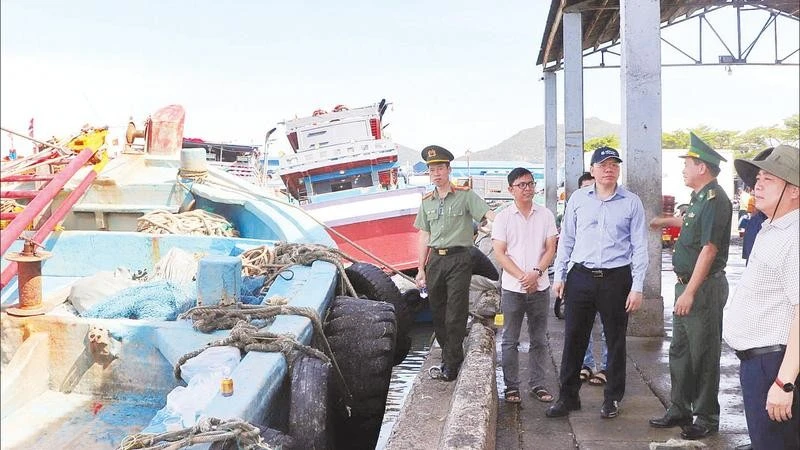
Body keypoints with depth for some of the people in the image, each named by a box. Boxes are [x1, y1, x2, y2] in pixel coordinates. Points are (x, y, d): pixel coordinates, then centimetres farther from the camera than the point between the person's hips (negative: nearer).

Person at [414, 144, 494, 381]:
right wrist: (421, 269, 14)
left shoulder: (465, 195, -2)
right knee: (437, 313, 9)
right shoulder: (427, 201, 14)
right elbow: (424, 236, 17)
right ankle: (452, 358, 22)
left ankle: (450, 366, 0)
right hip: (435, 260, 6)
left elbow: (489, 214, -14)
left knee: (455, 314, -5)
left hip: (459, 258, -6)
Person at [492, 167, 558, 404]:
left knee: (539, 340, 8)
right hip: (512, 288, -2)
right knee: (510, 340, 4)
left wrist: (536, 273, -15)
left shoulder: (545, 215, 5)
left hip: (540, 287, 2)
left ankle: (537, 384, 18)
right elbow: (500, 254, -5)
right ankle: (511, 386, 12)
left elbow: (551, 249, 1)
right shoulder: (503, 217, -1)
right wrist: (522, 277, -15)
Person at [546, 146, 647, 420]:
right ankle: (568, 396, 17)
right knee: (573, 339, 5)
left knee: (616, 341, 8)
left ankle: (612, 399, 22)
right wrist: (559, 276, 6)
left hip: (616, 278, -1)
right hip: (580, 276, 1)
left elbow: (640, 247, 0)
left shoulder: (631, 202, 0)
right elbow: (566, 240, 11)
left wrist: (637, 287, -5)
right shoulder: (578, 199, 6)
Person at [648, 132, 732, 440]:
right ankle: (680, 410, 26)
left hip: (704, 288, -10)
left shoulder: (714, 200, -18)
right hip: (688, 285, 10)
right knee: (680, 351, 15)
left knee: (703, 355, 1)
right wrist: (667, 221, 47)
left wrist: (690, 292, -25)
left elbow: (709, 249, -24)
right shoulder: (700, 198, 12)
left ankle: (706, 418, 12)